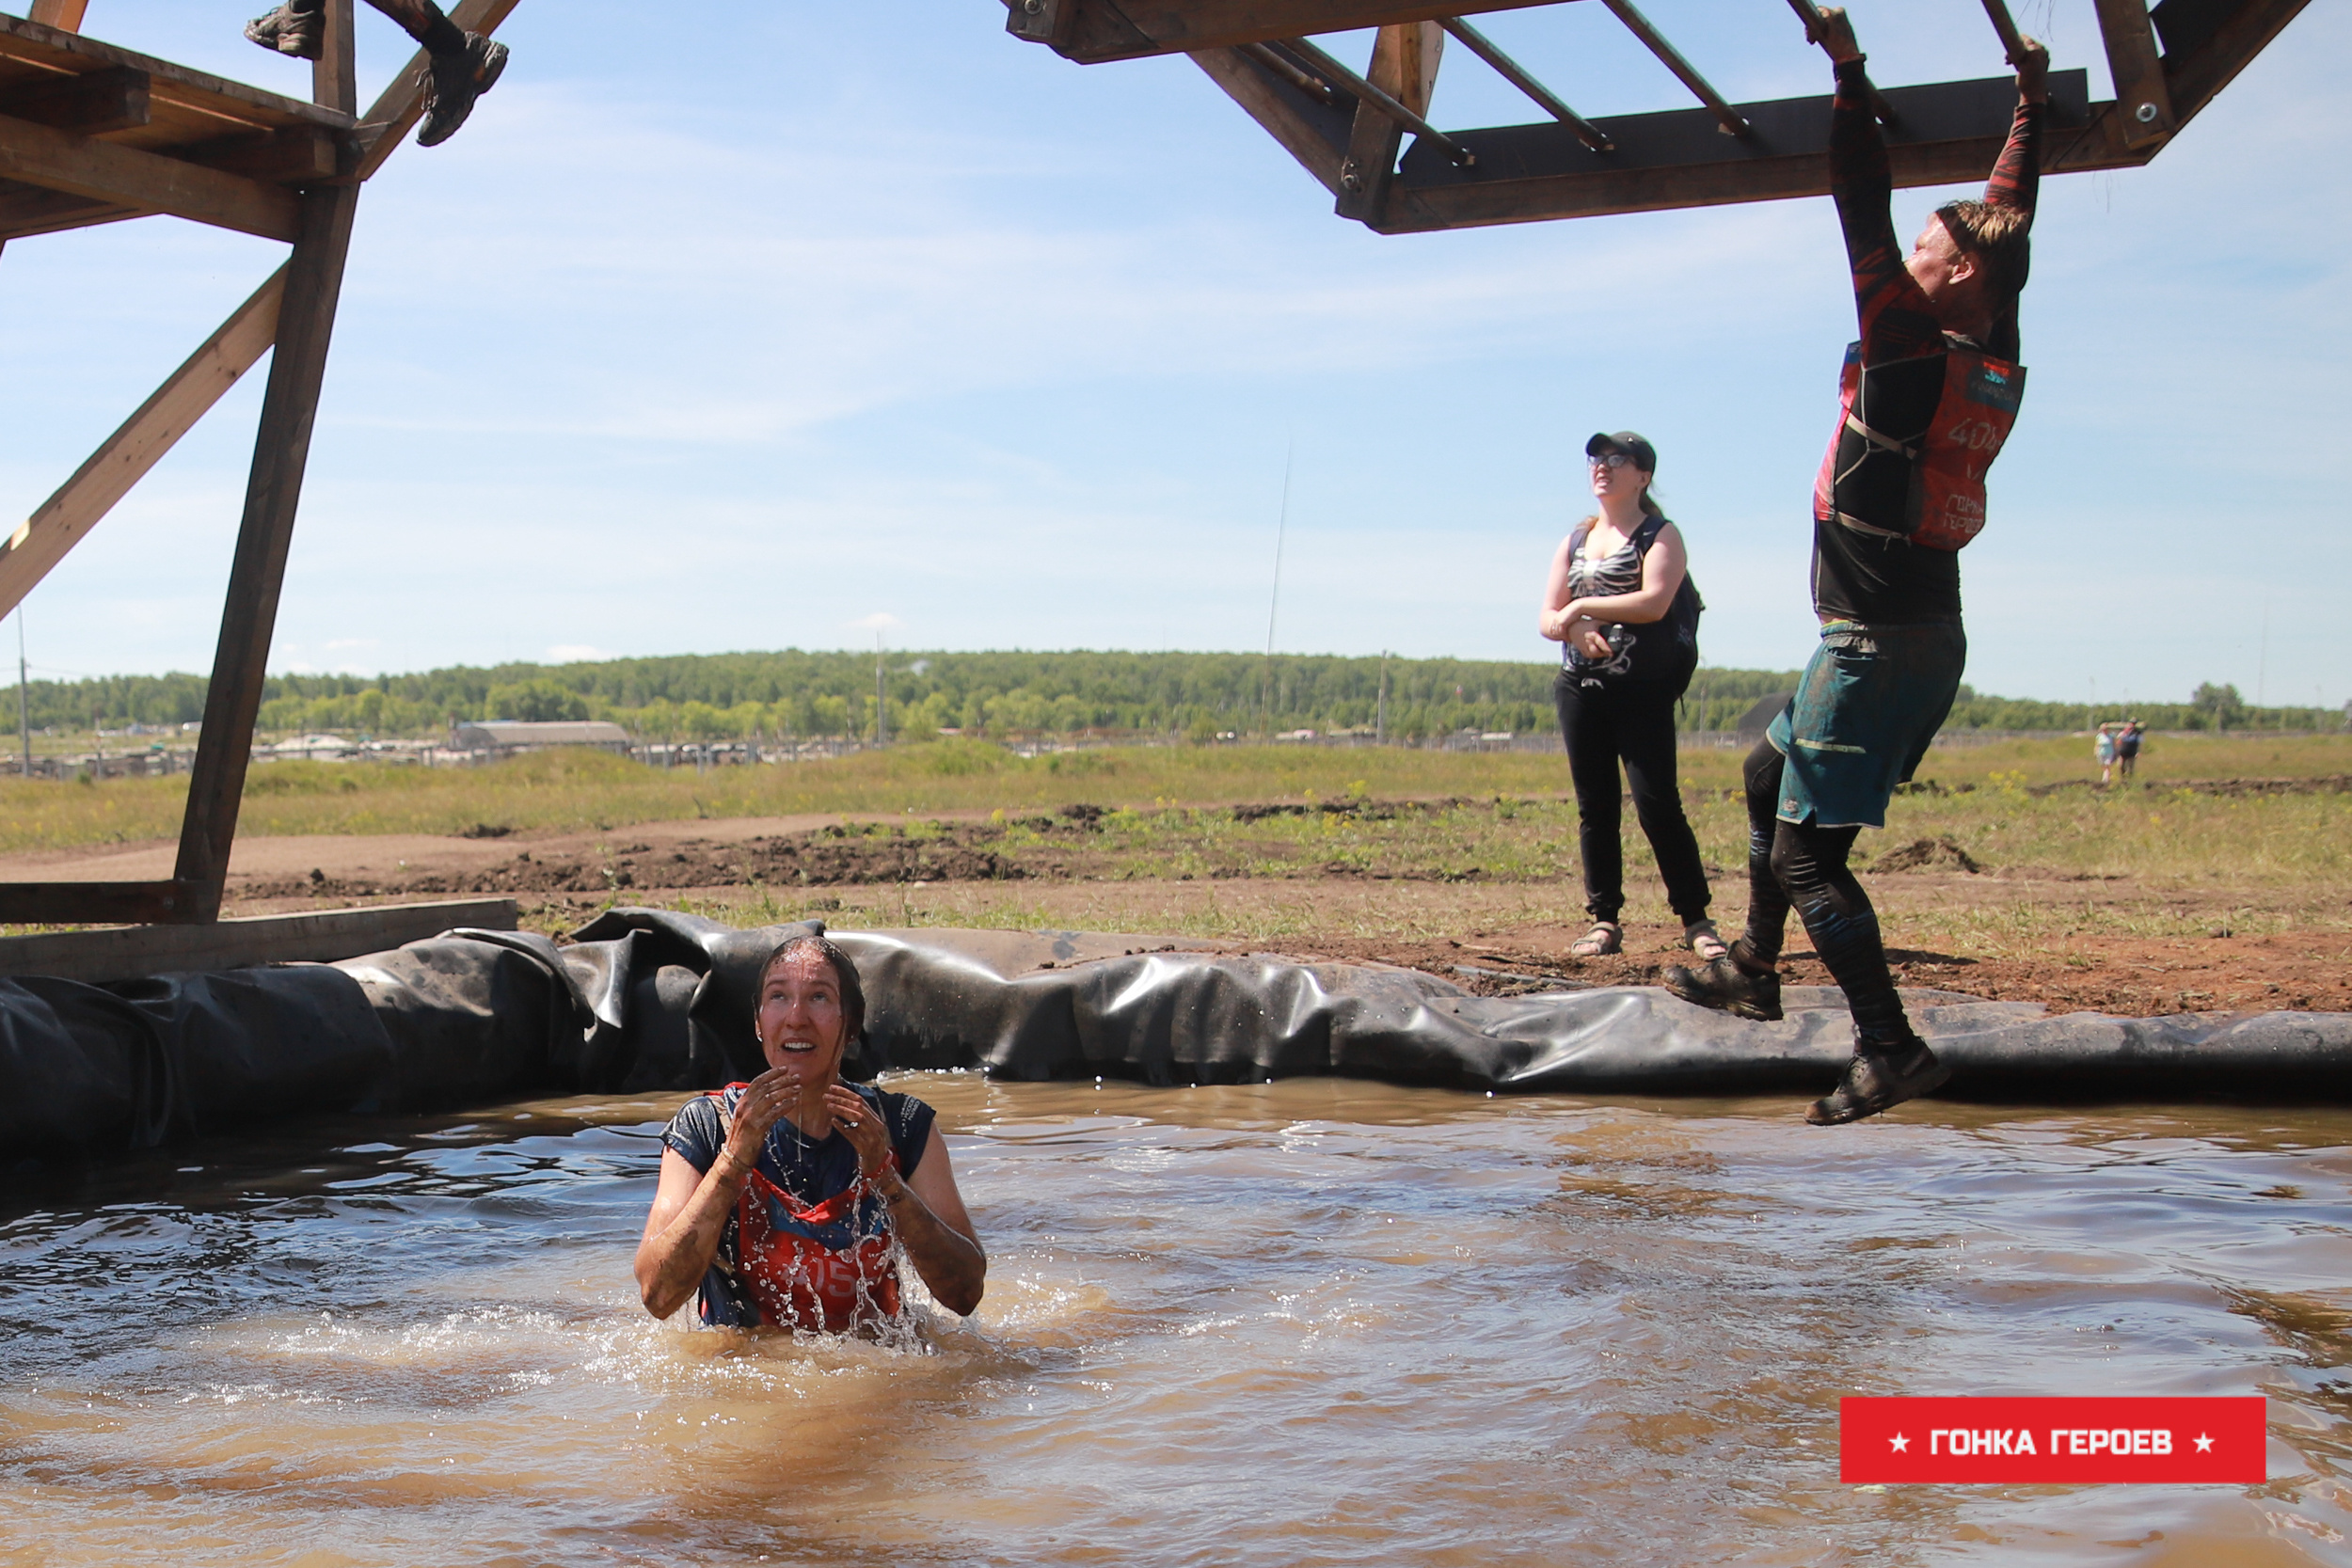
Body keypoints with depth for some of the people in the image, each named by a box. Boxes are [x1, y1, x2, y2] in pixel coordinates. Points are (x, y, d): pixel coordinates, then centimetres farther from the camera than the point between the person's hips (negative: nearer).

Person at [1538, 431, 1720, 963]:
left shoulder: (1661, 535, 1)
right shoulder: (1575, 541, 17)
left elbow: (1654, 601, -17)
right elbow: (1547, 619, 10)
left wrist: (1581, 606, -9)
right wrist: (1575, 629, -14)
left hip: (1643, 690, -5)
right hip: (1581, 688, 5)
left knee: (1656, 802, -11)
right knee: (1594, 806, 4)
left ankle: (1696, 920, -6)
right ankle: (1604, 920, 9)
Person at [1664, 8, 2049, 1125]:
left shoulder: (1912, 345, -16)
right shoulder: (1996, 362, 6)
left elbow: (1864, 214, -14)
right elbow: (2009, 216, 19)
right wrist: (2032, 102, 30)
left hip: (1877, 644, -9)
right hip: (1927, 637, 9)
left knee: (1805, 850, -10)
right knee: (1771, 772, 26)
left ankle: (1889, 1049, -14)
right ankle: (1754, 969, 36)